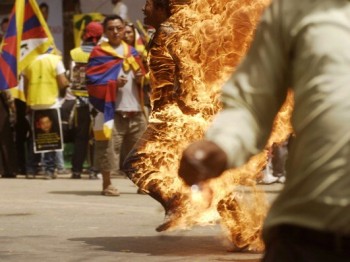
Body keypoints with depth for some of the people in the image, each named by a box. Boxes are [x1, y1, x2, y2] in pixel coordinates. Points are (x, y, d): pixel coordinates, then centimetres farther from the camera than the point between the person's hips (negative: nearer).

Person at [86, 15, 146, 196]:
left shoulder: (131, 52, 16)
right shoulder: (99, 53, -1)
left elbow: (142, 76, 23)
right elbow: (92, 81, -8)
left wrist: (141, 79, -1)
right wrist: (114, 84, -19)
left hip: (135, 110, 5)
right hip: (111, 110, -5)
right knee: (108, 148, -9)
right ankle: (107, 184, -1)